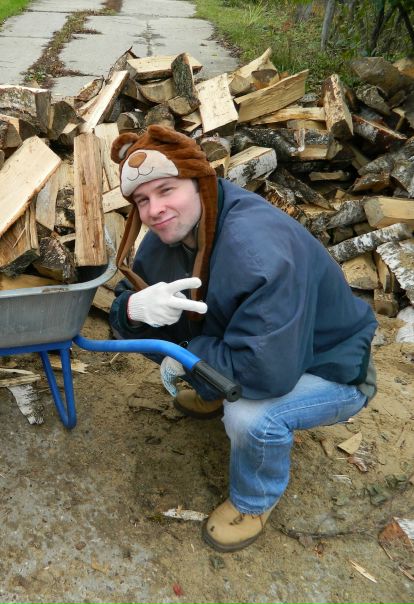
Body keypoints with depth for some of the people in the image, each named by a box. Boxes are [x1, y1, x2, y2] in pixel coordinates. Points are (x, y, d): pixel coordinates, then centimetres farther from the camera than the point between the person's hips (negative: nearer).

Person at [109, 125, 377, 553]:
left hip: (330, 370, -6)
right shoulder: (168, 234, -11)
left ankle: (255, 500, 0)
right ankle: (213, 395, 25)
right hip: (244, 341, 7)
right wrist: (135, 306, -30)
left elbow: (266, 372, -42)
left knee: (249, 415, -36)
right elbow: (124, 316, -5)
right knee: (147, 326, 1)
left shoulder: (259, 248, -37)